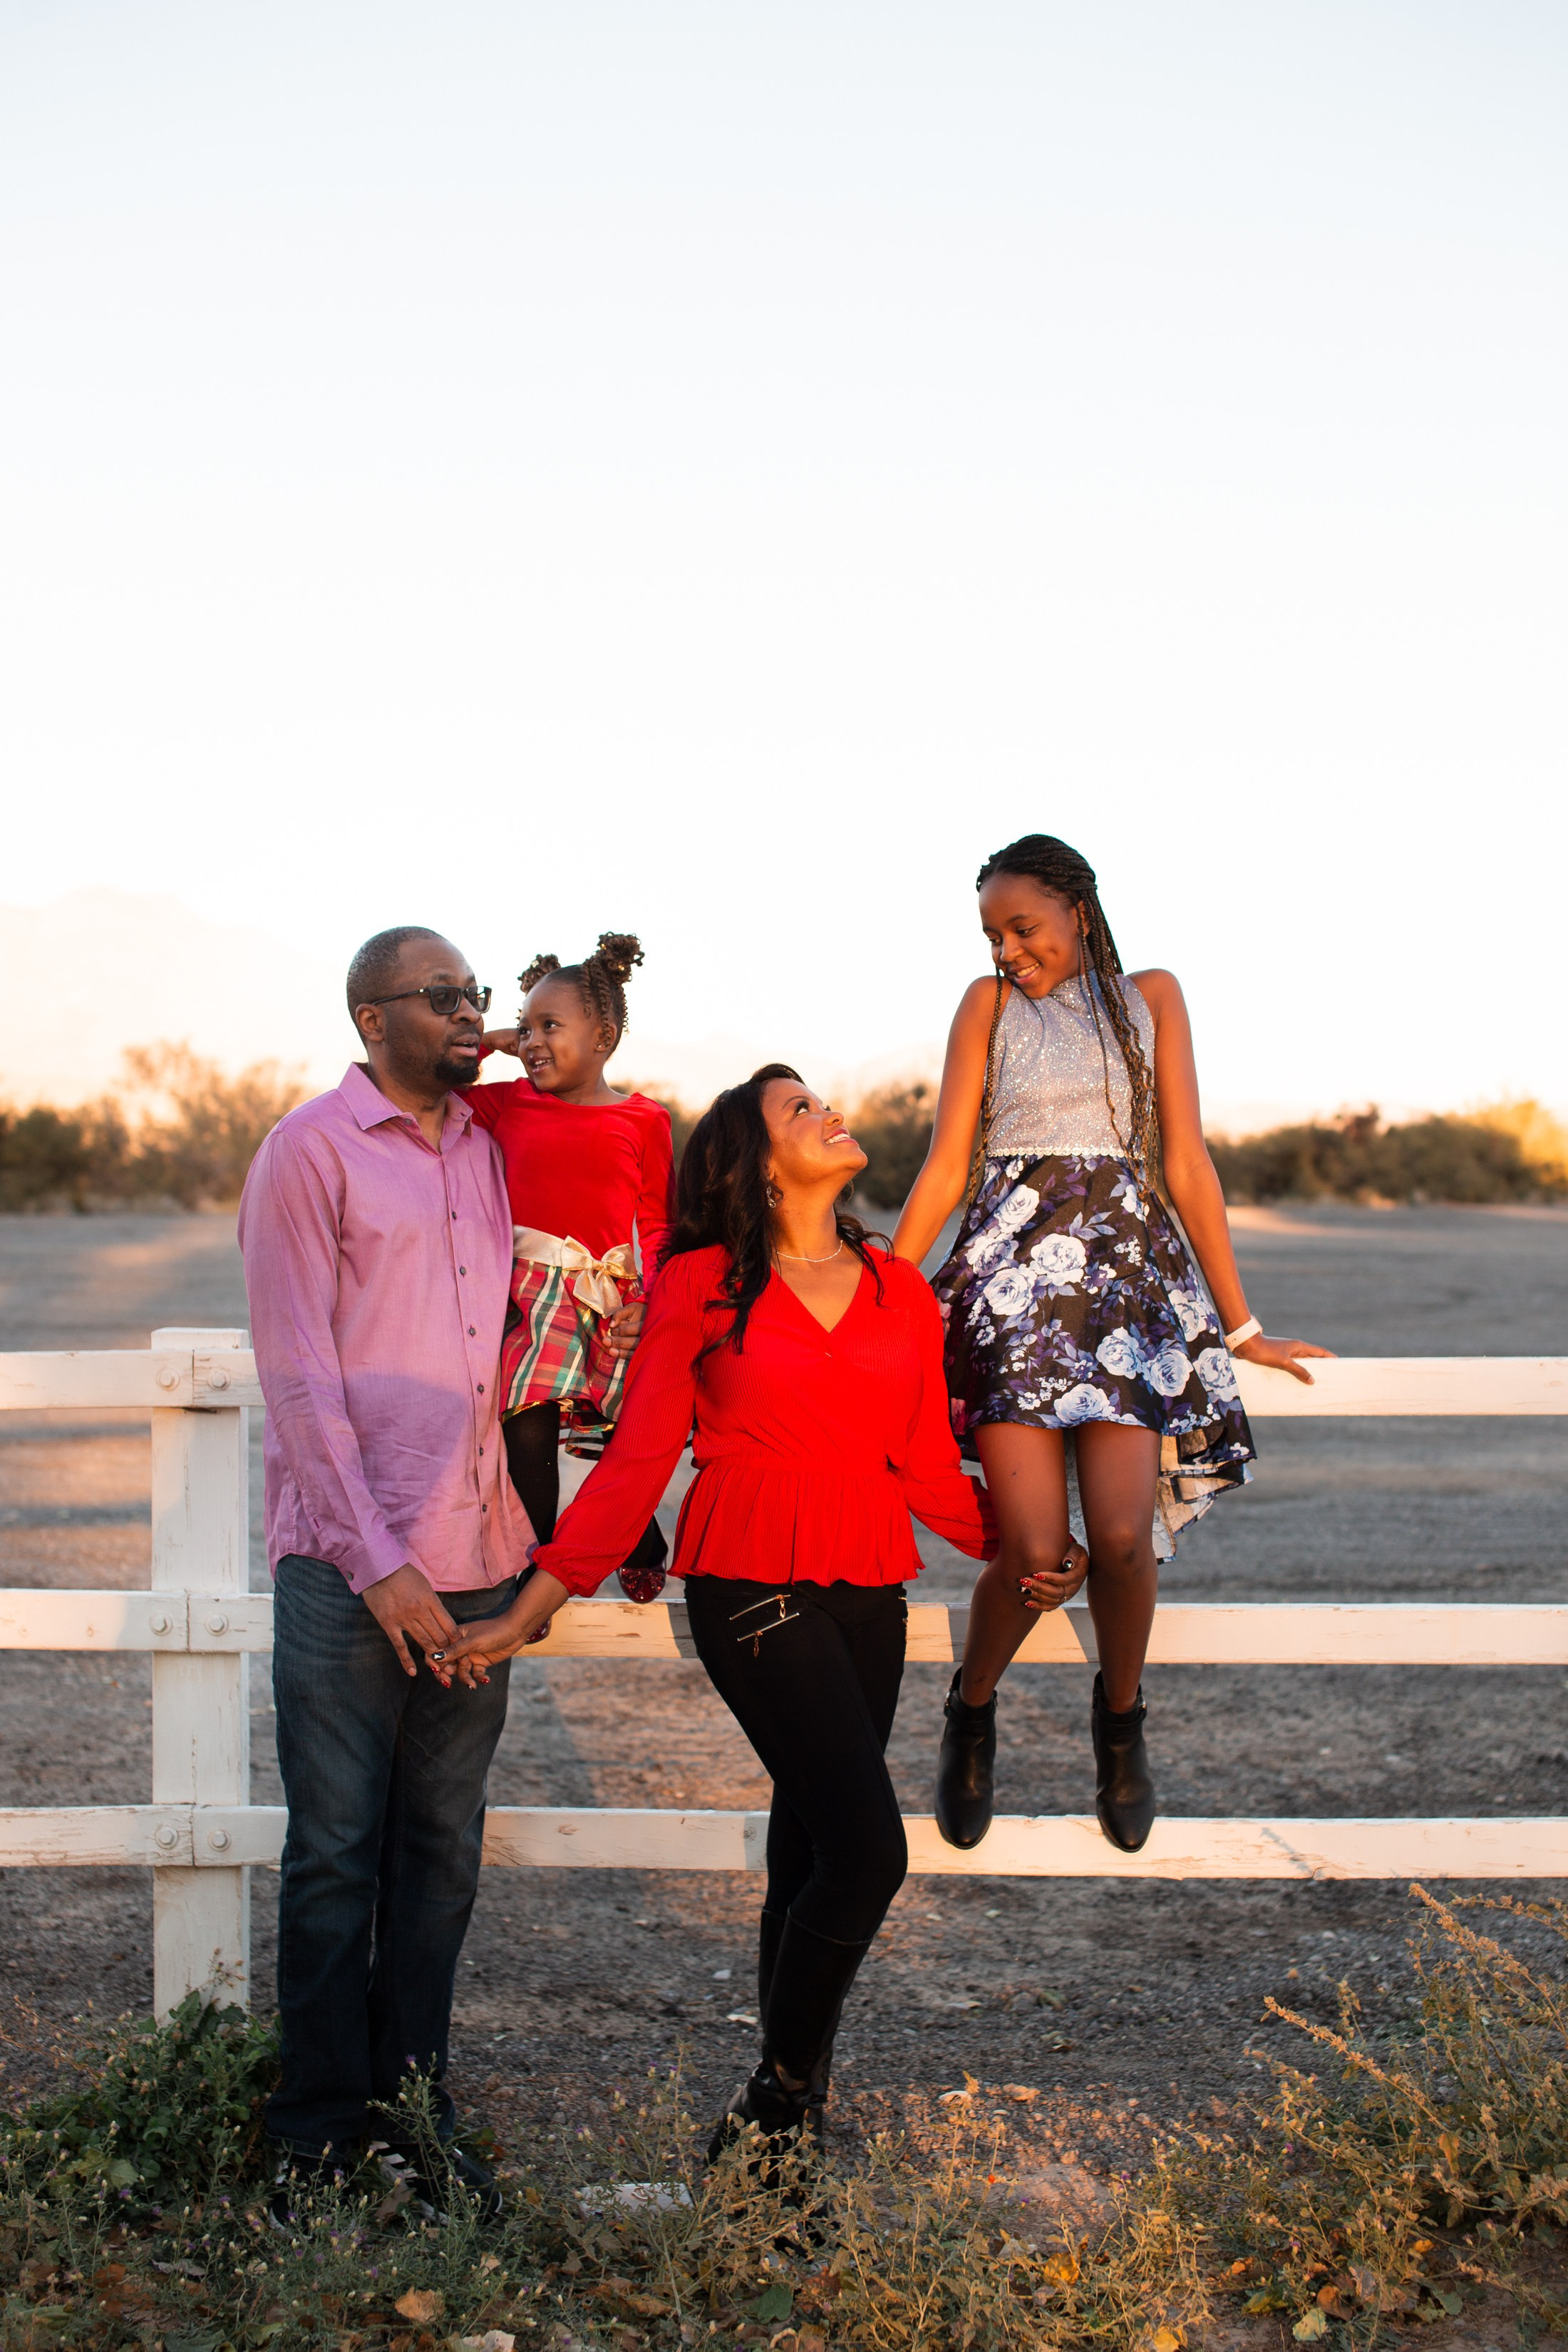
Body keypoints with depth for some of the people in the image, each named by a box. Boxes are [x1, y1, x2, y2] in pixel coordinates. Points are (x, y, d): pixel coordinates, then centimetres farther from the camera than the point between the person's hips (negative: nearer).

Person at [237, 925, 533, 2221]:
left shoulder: (491, 1147, 13)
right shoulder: (311, 1152, -4)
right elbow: (301, 1378, -9)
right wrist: (377, 1558, -14)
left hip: (481, 1558, 5)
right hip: (350, 1563, -5)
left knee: (443, 1846, 10)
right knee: (336, 1850, 1)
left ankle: (414, 2110, 20)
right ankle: (322, 2129, 13)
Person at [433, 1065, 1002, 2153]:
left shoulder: (899, 1290, 12)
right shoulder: (703, 1287, -1)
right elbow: (636, 1460, -1)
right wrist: (531, 1607, -4)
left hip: (868, 1589, 5)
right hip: (751, 1584, -5)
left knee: (808, 1858, 7)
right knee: (868, 1849, -16)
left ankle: (789, 2108, 16)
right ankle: (778, 2103, 0)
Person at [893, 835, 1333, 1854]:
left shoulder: (1151, 996, 15)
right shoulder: (990, 1005, 12)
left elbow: (1188, 1166, 12)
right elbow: (945, 1168, 10)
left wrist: (1239, 1323, 10)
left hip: (1128, 1264, 1)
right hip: (1012, 1264, -1)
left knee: (1124, 1538, -15)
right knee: (1036, 1555, -14)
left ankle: (1120, 1714, 16)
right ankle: (974, 1711, 16)